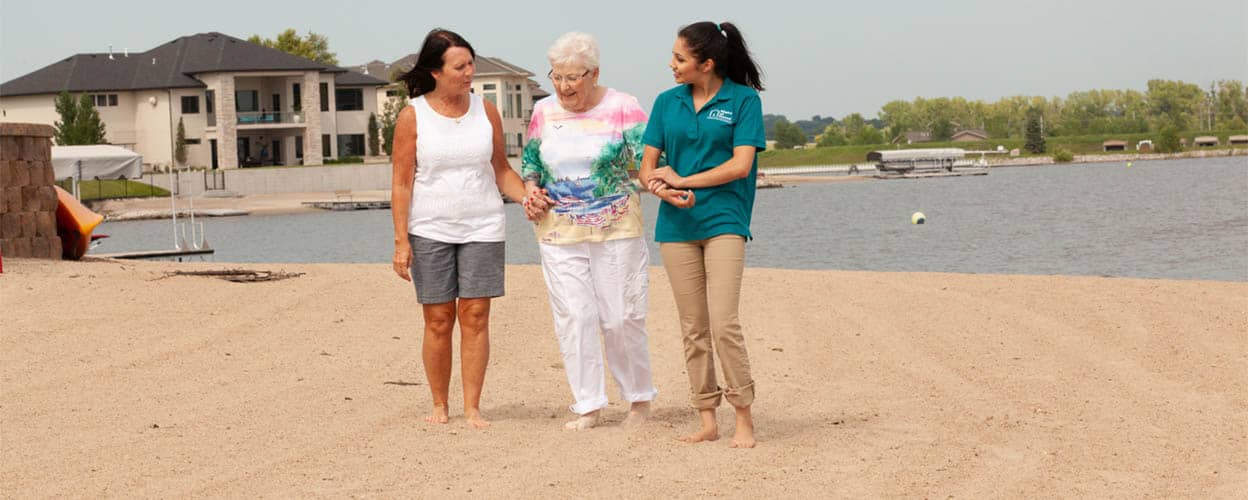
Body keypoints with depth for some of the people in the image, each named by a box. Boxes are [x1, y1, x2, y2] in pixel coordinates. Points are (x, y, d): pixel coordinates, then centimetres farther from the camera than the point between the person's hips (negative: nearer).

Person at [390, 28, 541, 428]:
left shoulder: (485, 111, 5)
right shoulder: (412, 116, -3)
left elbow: (501, 169, 13)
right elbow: (402, 182, -3)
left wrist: (527, 197, -6)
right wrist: (401, 241, -8)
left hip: (482, 229, 2)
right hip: (430, 230, -2)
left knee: (475, 317, -2)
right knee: (438, 320, 1)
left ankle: (472, 407, 3)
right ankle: (439, 406, 14)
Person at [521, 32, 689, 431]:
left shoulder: (622, 109, -6)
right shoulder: (543, 112, 6)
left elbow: (648, 158, -15)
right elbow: (530, 162, 18)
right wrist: (532, 190, -2)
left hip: (616, 228, -3)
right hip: (559, 231, 3)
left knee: (621, 316, 1)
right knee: (572, 317, -1)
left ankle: (640, 397, 20)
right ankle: (588, 406, 7)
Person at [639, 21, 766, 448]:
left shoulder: (744, 100, -1)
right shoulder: (667, 102, 11)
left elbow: (740, 165, -9)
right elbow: (647, 167, 9)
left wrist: (682, 180, -7)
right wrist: (663, 187, -13)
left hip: (723, 222, -4)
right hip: (677, 226, 4)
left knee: (724, 324, -13)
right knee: (693, 329, 5)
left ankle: (744, 417, -2)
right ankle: (707, 421, 12)